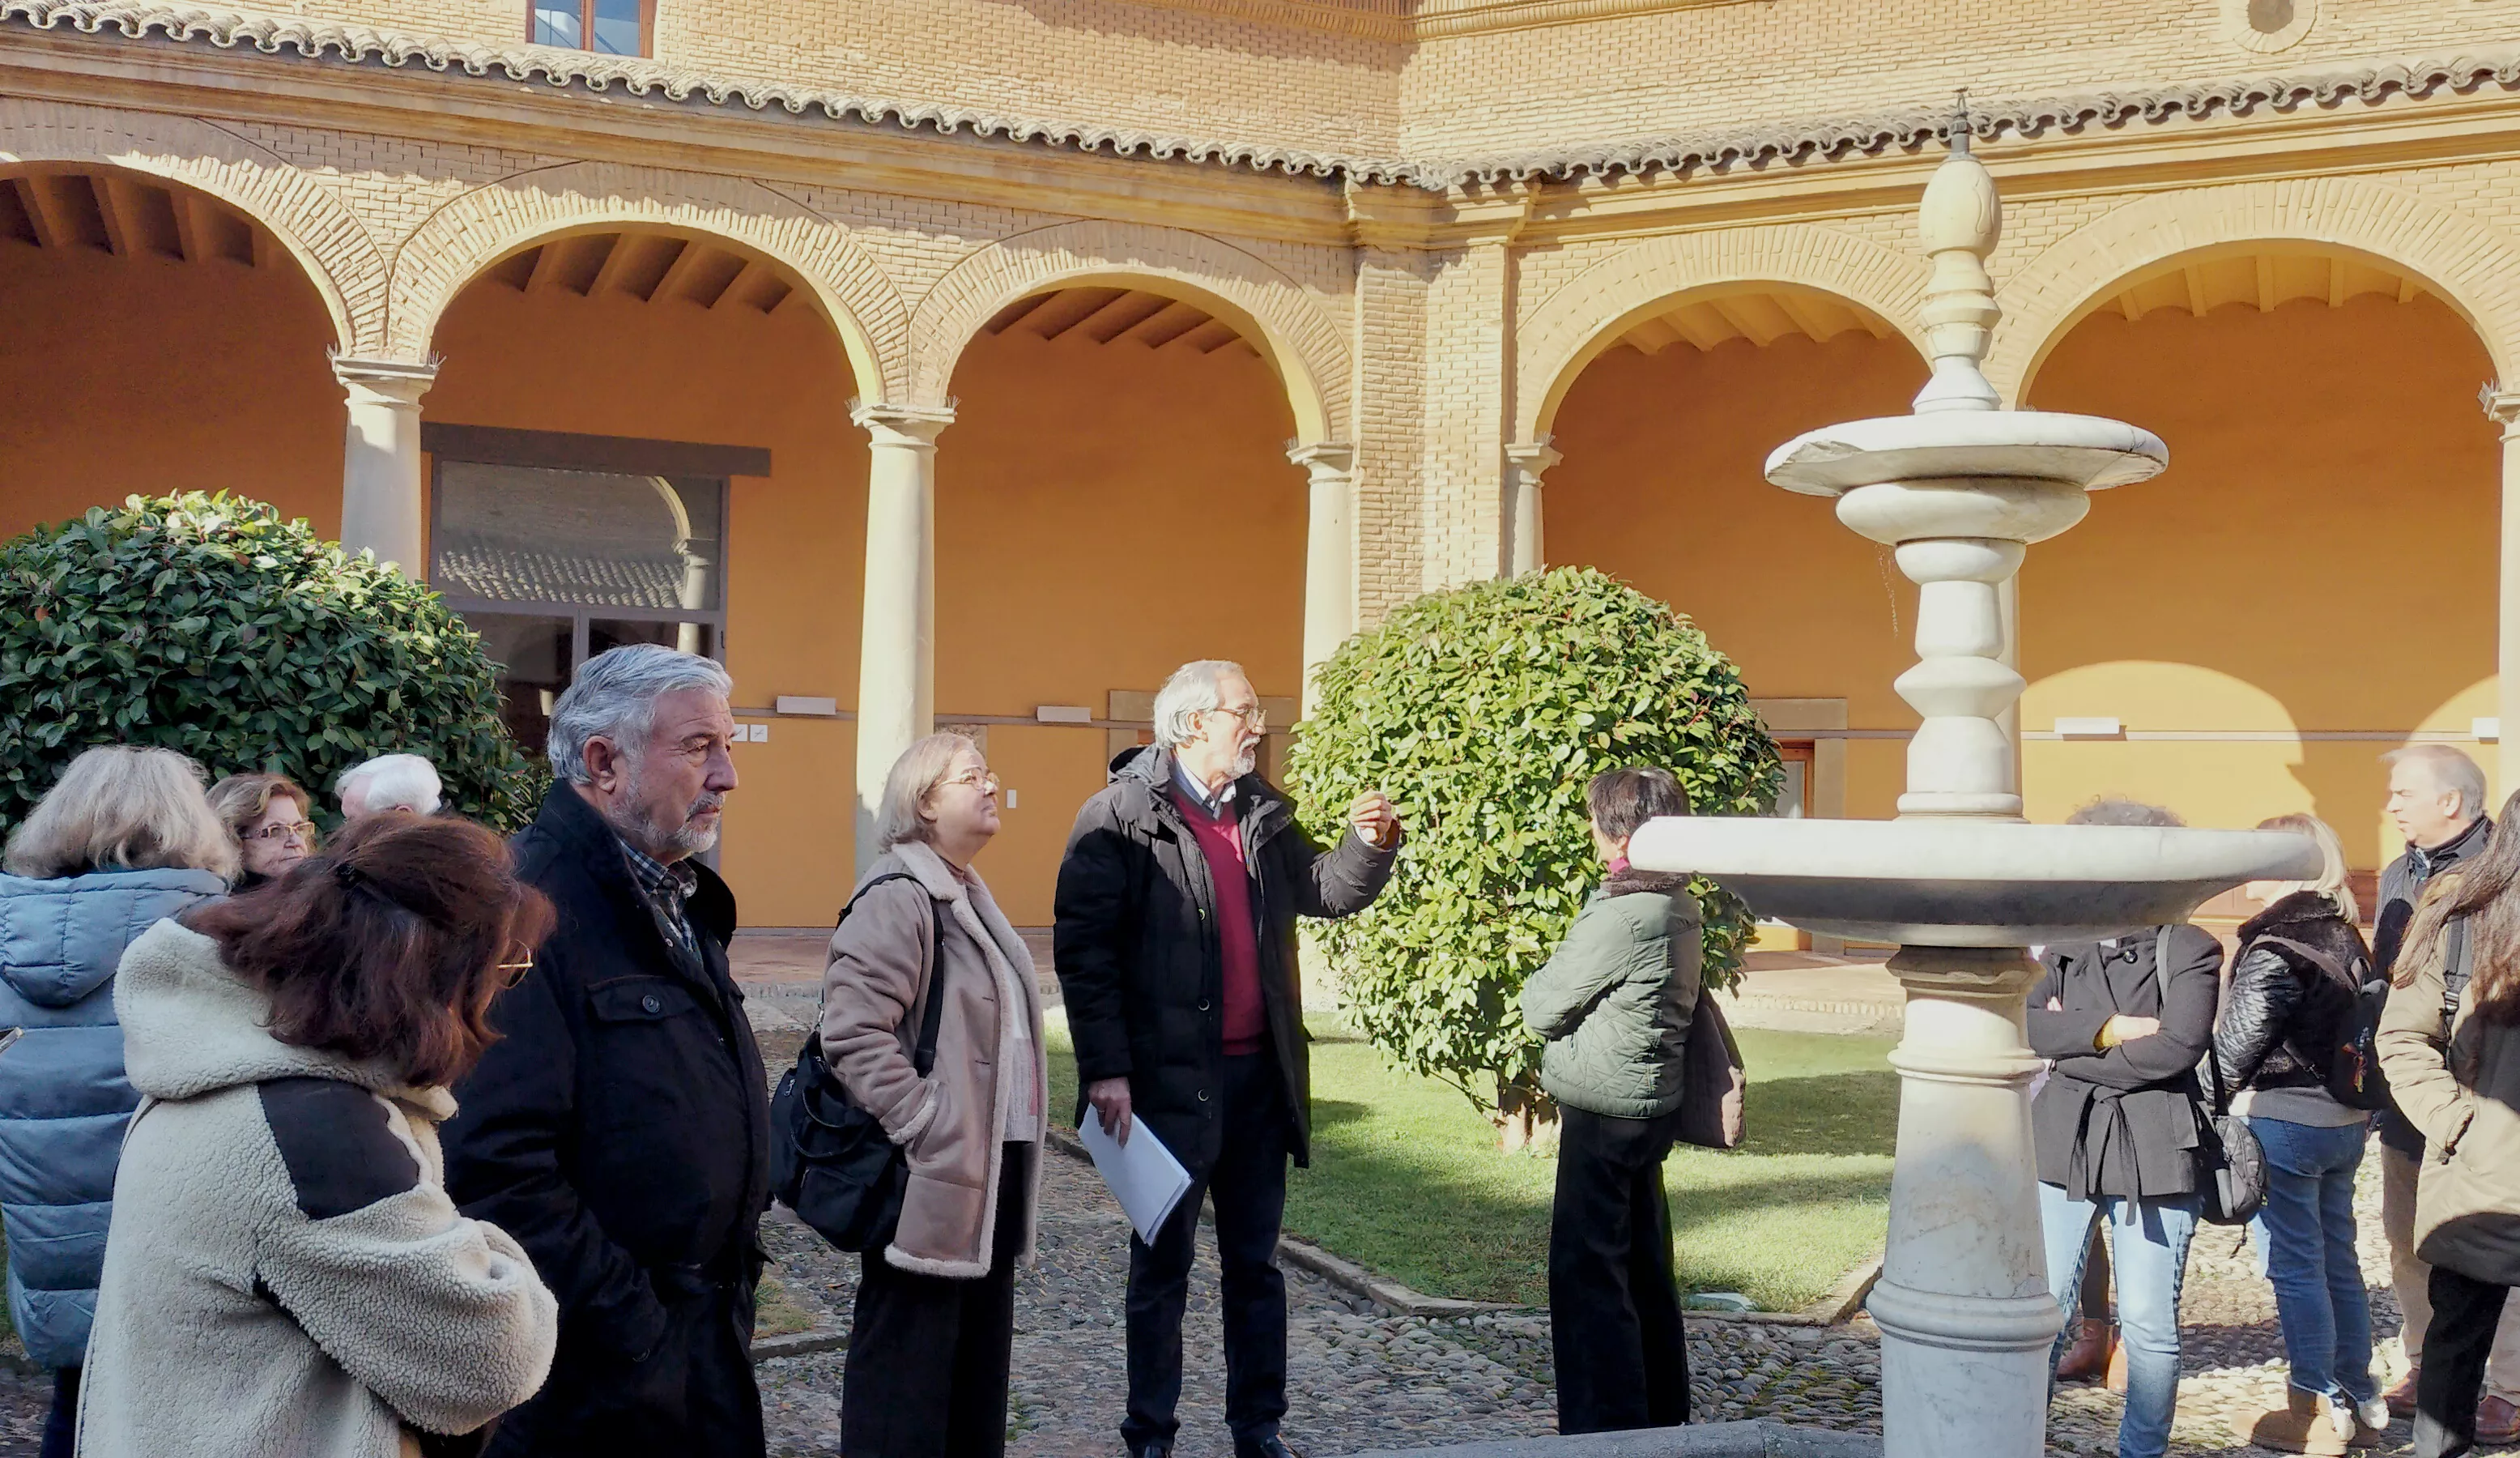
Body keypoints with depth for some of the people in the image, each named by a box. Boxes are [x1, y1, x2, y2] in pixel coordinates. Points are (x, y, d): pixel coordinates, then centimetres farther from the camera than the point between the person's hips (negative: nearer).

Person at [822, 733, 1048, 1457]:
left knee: (980, 1357, 17)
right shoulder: (898, 896, -15)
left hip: (989, 1170, 9)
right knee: (908, 1364, 1)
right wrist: (925, 1130, -23)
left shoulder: (968, 894, 14)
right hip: (933, 1176, -9)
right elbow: (852, 1033, -24)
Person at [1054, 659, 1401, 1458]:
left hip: (1259, 1076, 6)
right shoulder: (1120, 816, -10)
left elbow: (1328, 890, 17)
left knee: (1255, 1263, 15)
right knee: (1162, 1264, 9)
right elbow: (1082, 948, -14)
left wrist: (1369, 843, -3)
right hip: (1169, 1081, -5)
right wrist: (1105, 1071, -18)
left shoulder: (1263, 814, 10)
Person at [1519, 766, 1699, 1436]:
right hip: (1651, 1105, 9)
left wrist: (1539, 981, 5)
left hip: (1603, 1113, -9)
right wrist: (1560, 979, 4)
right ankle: (1661, 1416, 29)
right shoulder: (1680, 908, 5)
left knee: (1588, 1275, 0)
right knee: (1644, 1267, 18)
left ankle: (1606, 1430, 5)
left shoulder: (1620, 916, -22)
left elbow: (1542, 1009, -14)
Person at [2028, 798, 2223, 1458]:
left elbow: (2179, 1047, -16)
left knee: (2148, 1322, 6)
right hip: (2064, 1144, 3)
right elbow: (2023, 1024, -4)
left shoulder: (2190, 951, -2)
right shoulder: (2063, 948, 10)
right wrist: (2106, 1031, -16)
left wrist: (2072, 1046, -8)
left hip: (2155, 1152, -3)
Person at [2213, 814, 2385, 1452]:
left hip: (2283, 1122, -8)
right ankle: (2359, 1396, 26)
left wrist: (2218, 1096, 2)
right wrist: (2359, 1100, 18)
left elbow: (2236, 1047, -15)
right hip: (2344, 1121, 8)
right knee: (2338, 1260, 17)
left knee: (2293, 1267, 1)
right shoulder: (2346, 938, 6)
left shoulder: (2274, 949, -19)